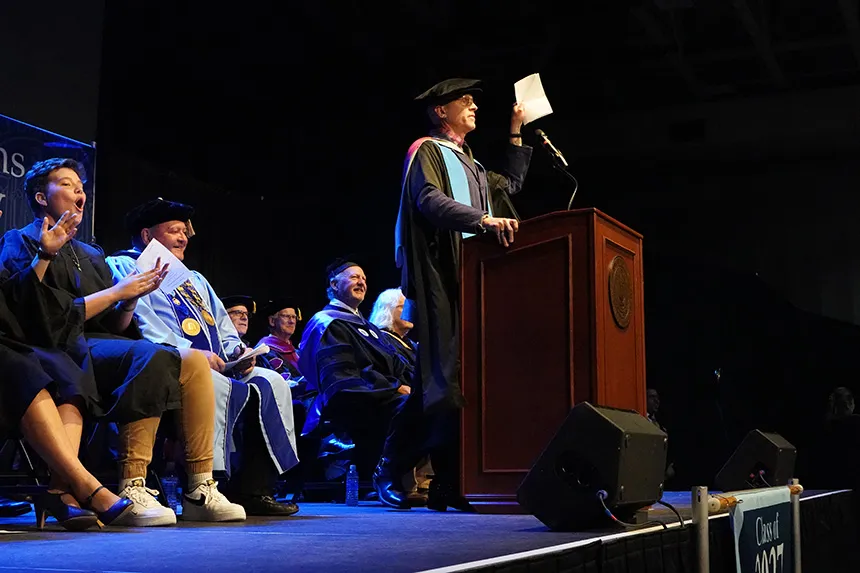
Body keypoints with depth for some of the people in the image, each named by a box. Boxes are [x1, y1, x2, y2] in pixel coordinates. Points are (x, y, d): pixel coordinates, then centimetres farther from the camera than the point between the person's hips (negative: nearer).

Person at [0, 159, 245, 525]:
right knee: (152, 356, -33)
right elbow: (48, 317, -10)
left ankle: (201, 490, -21)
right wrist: (117, 292, -9)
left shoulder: (91, 255, 26)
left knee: (193, 362, -15)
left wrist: (134, 296, -3)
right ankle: (131, 491, -35)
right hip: (63, 349, -7)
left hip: (103, 344, 7)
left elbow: (115, 326, 16)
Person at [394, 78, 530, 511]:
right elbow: (429, 200, -16)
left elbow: (509, 184, 42)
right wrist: (483, 219, -28)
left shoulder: (470, 164, 28)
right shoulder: (427, 152, 2)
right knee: (449, 378, -14)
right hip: (446, 279, -9)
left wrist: (516, 133, 37)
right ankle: (445, 484, -17)